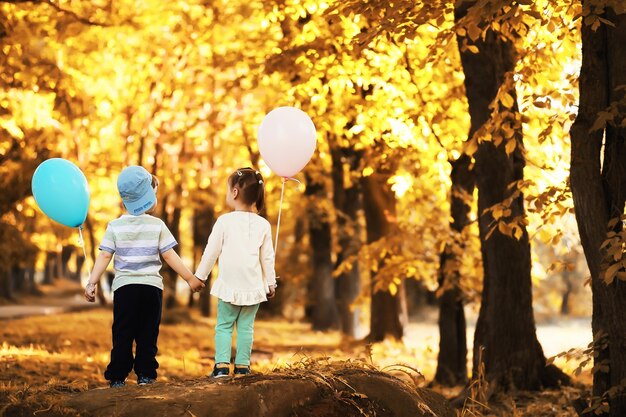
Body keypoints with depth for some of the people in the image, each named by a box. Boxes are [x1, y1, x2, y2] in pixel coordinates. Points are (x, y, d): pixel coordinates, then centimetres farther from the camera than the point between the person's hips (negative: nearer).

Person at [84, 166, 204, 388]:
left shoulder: (115, 226, 1)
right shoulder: (157, 226, -1)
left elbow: (105, 256, -4)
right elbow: (169, 256, -2)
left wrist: (92, 283, -2)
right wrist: (190, 278, 5)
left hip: (124, 286, 0)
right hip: (151, 286, 0)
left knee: (122, 335, 5)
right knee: (148, 335, 7)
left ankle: (117, 377, 3)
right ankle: (145, 374, 6)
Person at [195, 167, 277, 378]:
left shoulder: (224, 221, -7)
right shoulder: (263, 225, 1)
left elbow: (211, 251, -2)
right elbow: (267, 257, 6)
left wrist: (200, 276, 10)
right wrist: (271, 282, 17)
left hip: (229, 286, -2)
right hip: (254, 286, 2)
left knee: (224, 325, 7)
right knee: (246, 326, 8)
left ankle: (222, 364, -2)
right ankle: (242, 365, 6)